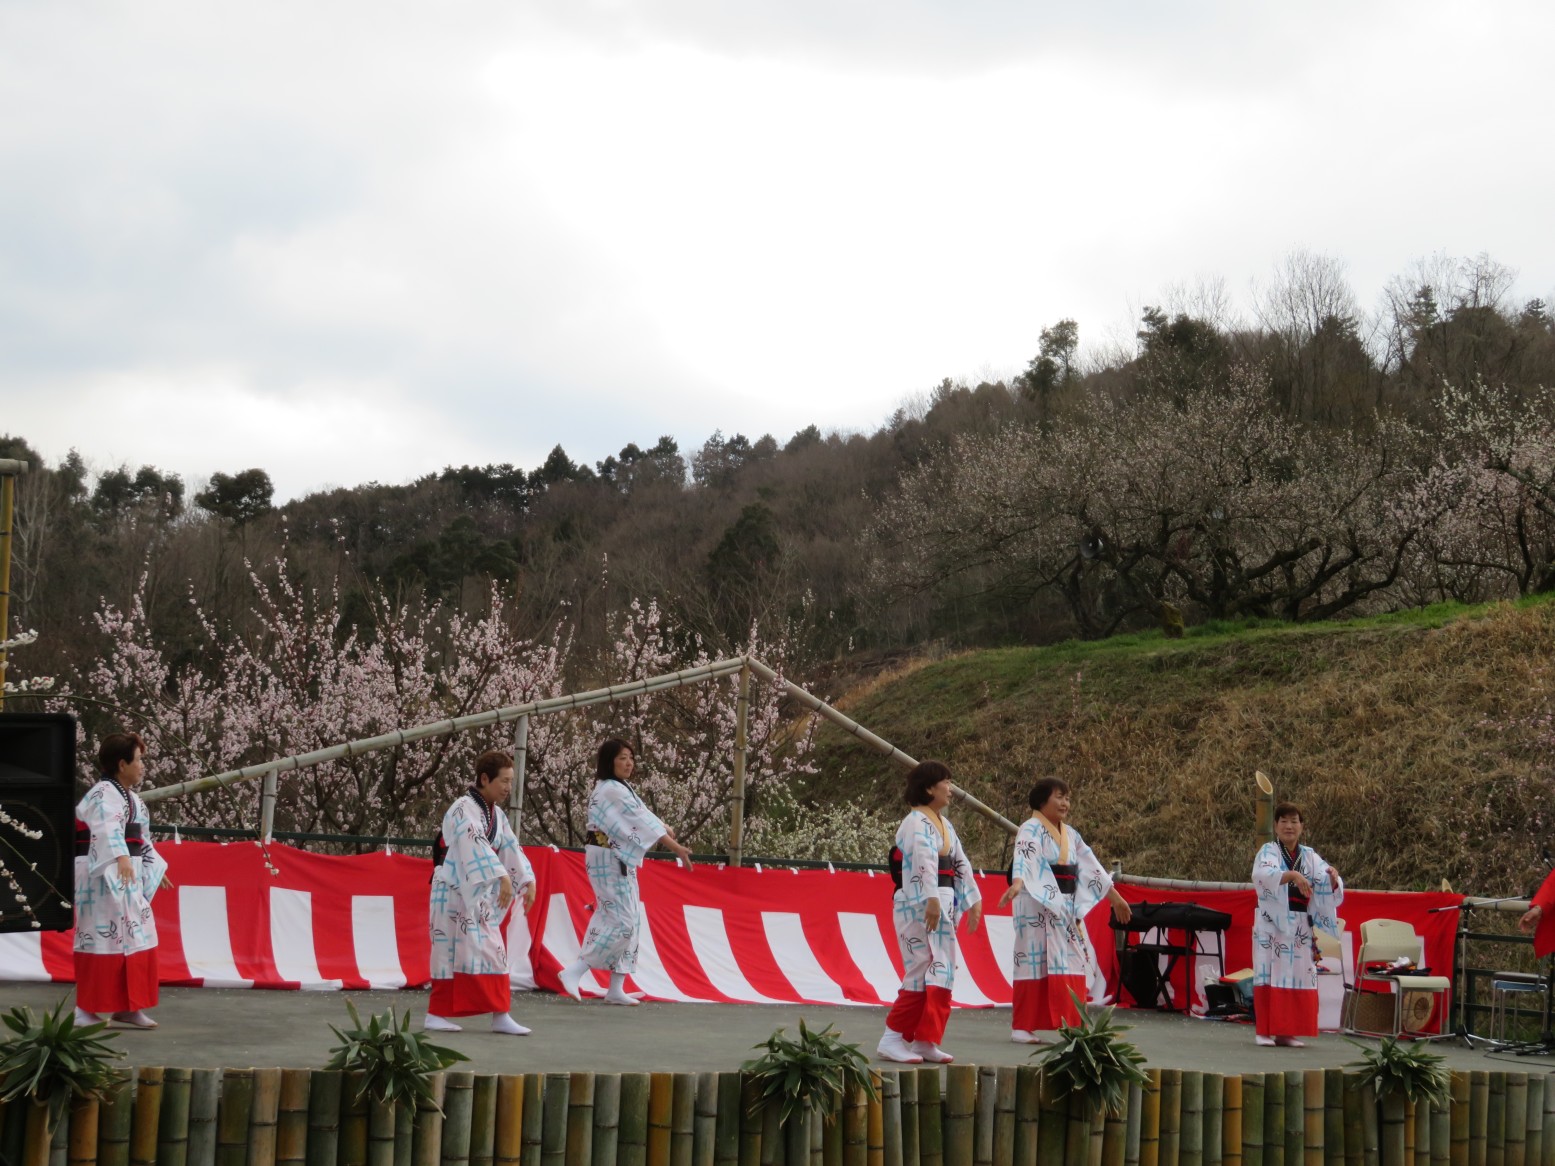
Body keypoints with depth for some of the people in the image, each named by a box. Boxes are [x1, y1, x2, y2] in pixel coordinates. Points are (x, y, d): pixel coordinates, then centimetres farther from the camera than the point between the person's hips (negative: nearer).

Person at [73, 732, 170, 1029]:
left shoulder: (130, 796, 16)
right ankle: (85, 1009, -6)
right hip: (103, 877, -10)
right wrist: (122, 858, -50)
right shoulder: (104, 794, -15)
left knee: (136, 939, 10)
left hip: (129, 878, 10)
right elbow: (108, 829, -34)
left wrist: (155, 867, 32)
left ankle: (127, 1006, 18)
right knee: (103, 938, -11)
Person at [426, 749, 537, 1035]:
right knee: (453, 952, -6)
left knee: (491, 952, 6)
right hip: (455, 893, -8)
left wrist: (528, 881, -2)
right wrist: (503, 877, -37)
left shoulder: (497, 814, 13)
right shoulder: (464, 809, -15)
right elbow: (477, 845, -28)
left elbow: (511, 848, 10)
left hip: (479, 896, 8)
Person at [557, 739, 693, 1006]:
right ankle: (574, 972, -13)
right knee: (623, 924, -13)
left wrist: (665, 830, -8)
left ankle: (616, 989, 11)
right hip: (610, 863, -10)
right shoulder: (611, 790, -16)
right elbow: (641, 821, -19)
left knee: (621, 922, 9)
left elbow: (642, 817, 10)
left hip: (619, 862, 10)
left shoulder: (618, 789, 15)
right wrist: (677, 848, -20)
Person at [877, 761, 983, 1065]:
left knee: (941, 973, 8)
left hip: (942, 905, 9)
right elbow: (924, 860, -27)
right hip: (919, 906, -9)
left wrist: (973, 900, 18)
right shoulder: (917, 823, -12)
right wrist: (932, 899, -39)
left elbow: (960, 862, 21)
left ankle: (925, 1041, 13)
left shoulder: (943, 823, 17)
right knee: (921, 971, -11)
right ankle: (893, 1038, -6)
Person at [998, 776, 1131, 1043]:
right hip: (1037, 906, -8)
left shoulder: (1070, 834, 16)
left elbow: (1090, 865, 22)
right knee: (1035, 962, -7)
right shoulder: (1031, 829, -8)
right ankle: (1021, 1028, -4)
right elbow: (1024, 859, -26)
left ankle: (1071, 1025, 8)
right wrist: (1017, 883, -45)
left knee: (1071, 963, 4)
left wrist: (1115, 897, 23)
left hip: (1066, 907, 8)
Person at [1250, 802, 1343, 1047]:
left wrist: (1332, 877, -22)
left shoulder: (1310, 856, 11)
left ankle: (1287, 1031, 8)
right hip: (1272, 923, -4)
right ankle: (1265, 1031, -3)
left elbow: (1328, 888, 2)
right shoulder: (1268, 851, -1)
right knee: (1271, 973, -7)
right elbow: (1262, 874, -23)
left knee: (1298, 976, 2)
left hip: (1300, 926, 4)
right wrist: (1292, 875, -38)